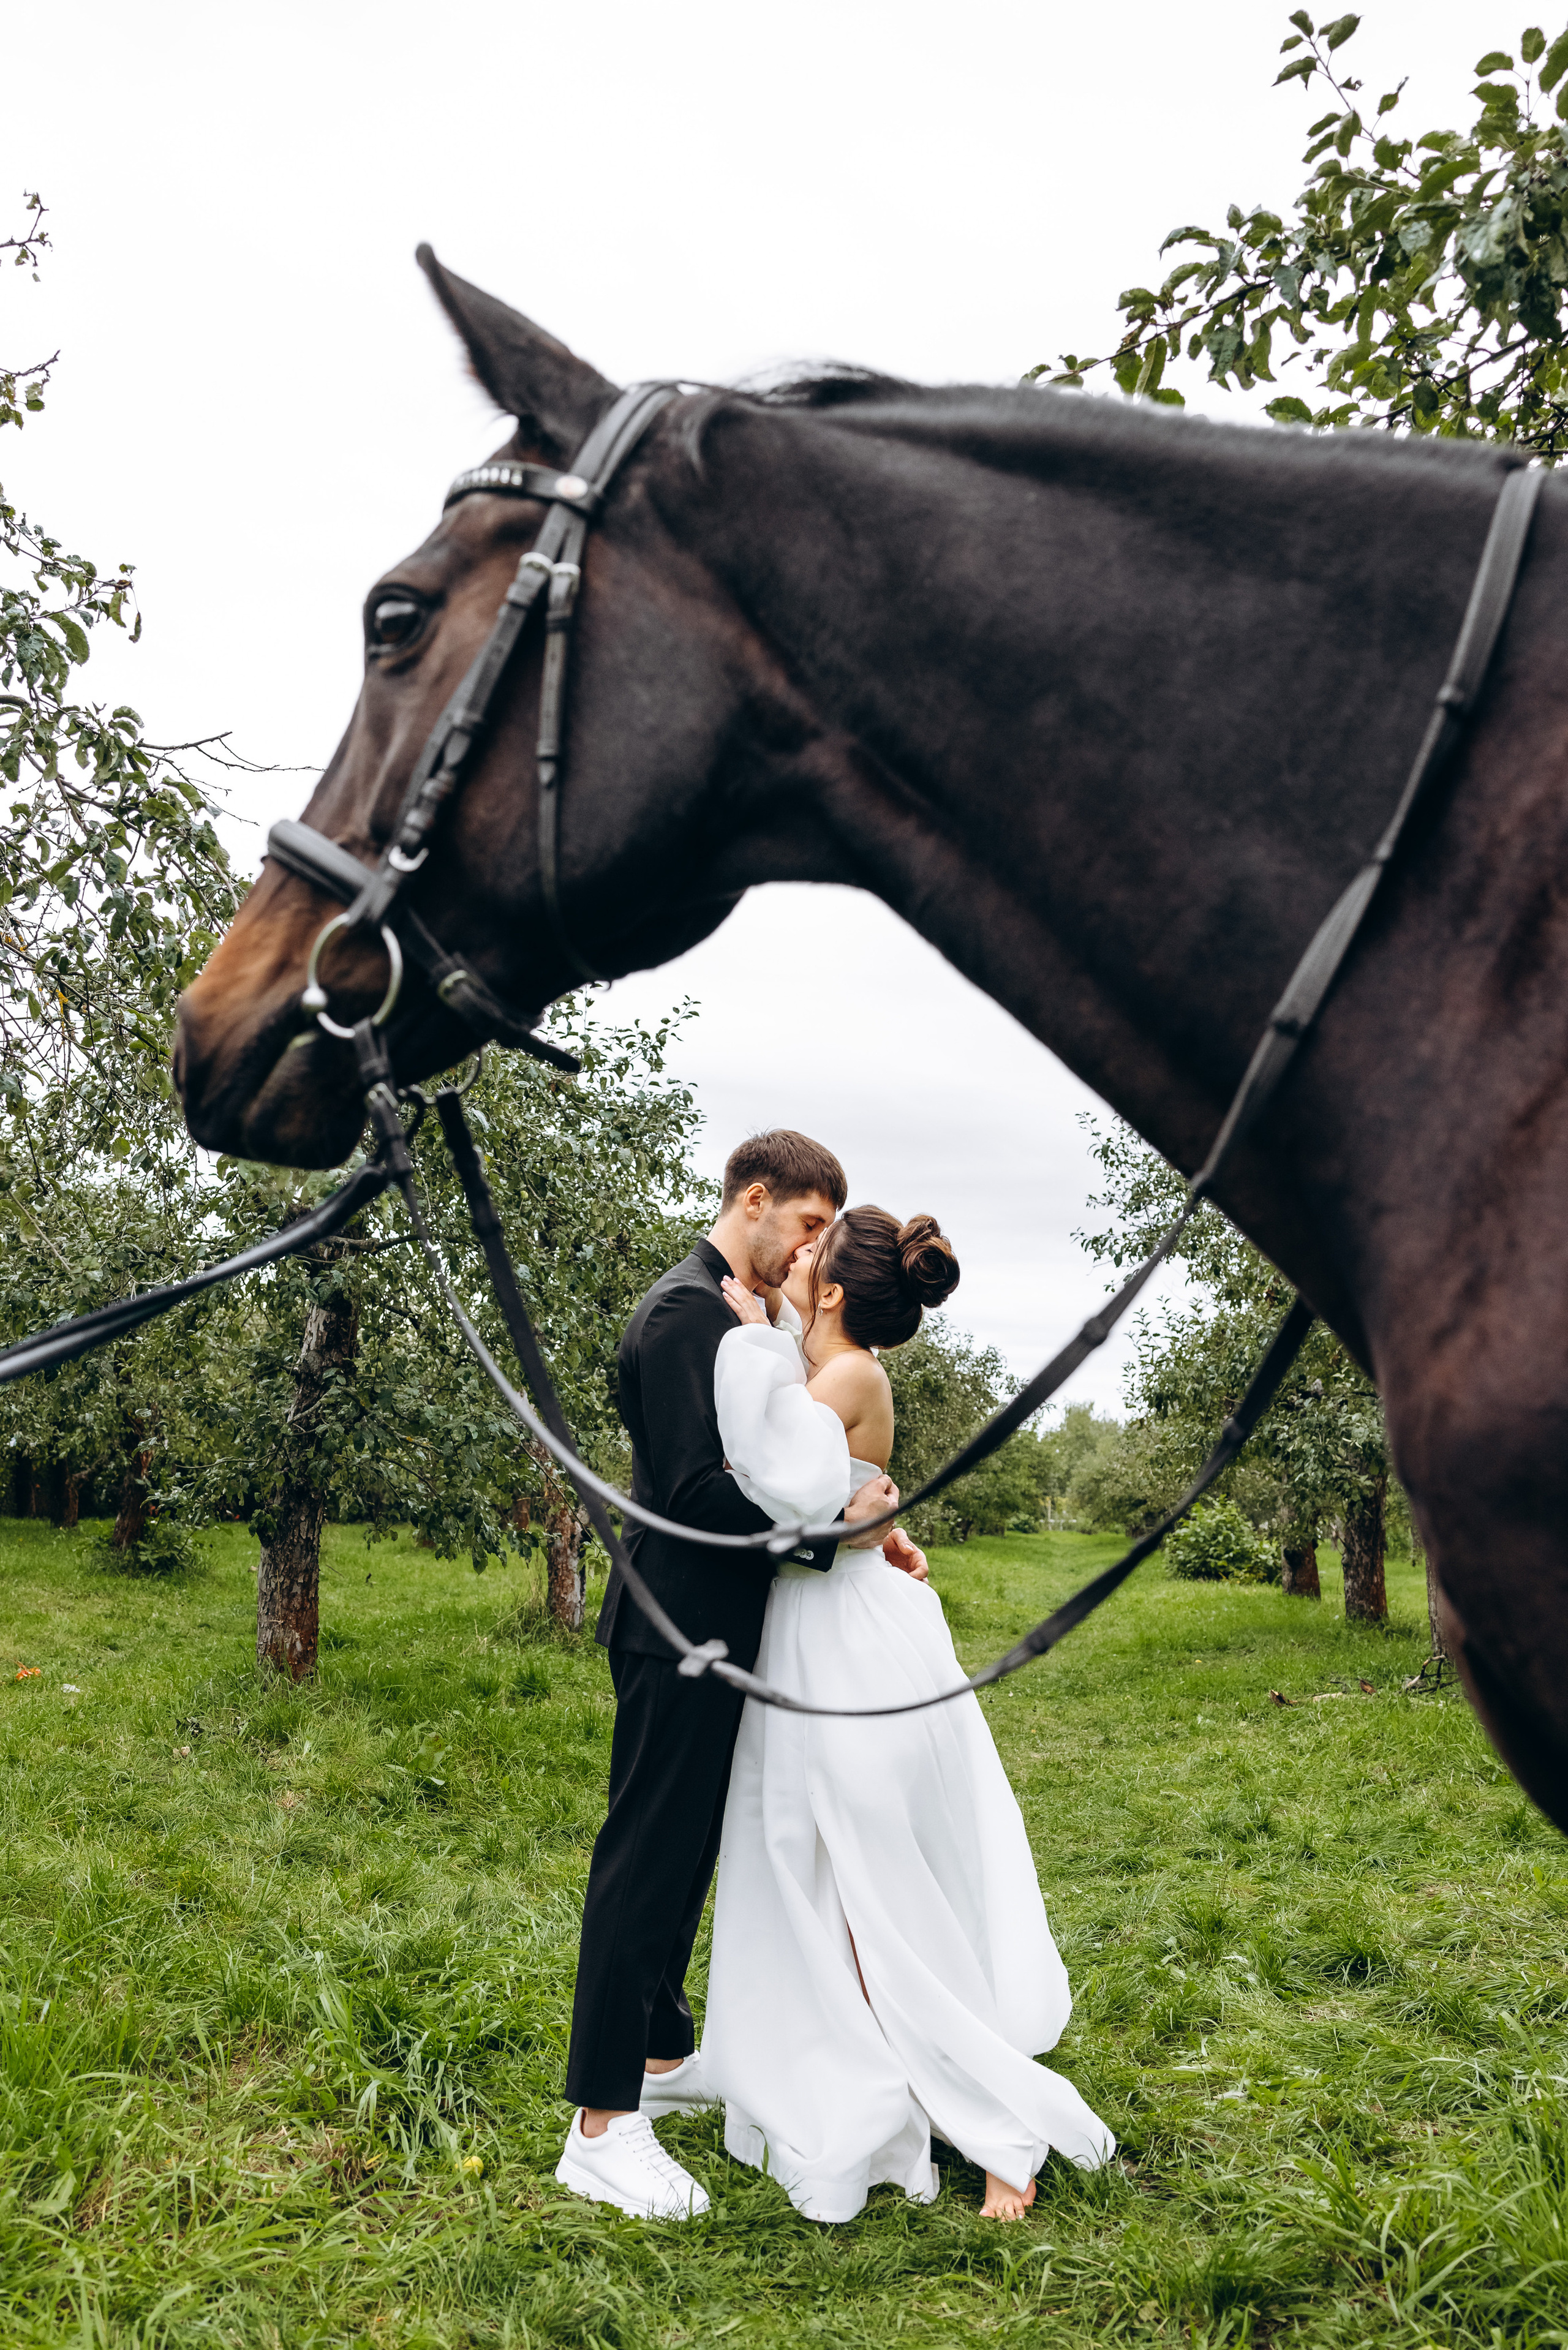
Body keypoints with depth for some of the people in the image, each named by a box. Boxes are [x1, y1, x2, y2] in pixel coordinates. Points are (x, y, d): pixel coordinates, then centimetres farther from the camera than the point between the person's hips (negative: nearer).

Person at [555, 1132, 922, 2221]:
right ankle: (604, 2124, 3)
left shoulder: (728, 1313, 15)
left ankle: (662, 2053, 33)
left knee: (685, 1849, 19)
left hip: (708, 1629, 10)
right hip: (682, 1629, -10)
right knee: (646, 1855, -5)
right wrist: (833, 1519, -23)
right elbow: (696, 1491, -25)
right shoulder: (688, 1310, -18)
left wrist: (858, 1520, 9)